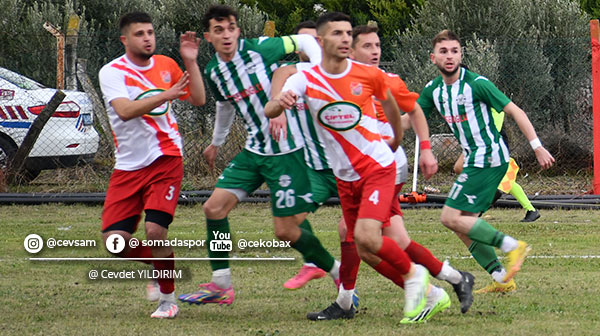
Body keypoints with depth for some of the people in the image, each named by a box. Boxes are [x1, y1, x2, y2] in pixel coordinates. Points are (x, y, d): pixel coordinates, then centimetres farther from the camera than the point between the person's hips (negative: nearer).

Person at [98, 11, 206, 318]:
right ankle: (159, 266, 23)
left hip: (165, 160, 0)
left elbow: (198, 100, 6)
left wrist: (190, 62, -5)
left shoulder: (166, 65, 6)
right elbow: (125, 110, -22)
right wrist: (165, 95, -31)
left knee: (155, 230, -18)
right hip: (128, 167, 0)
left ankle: (168, 298, 1)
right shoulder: (112, 72, -6)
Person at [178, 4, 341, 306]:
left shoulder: (260, 49, -15)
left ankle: (339, 273, 14)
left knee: (286, 231, -6)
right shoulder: (213, 72, 4)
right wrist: (217, 142, 38)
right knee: (214, 207, -3)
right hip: (254, 150, 7)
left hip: (286, 149, -7)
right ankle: (221, 286, 7)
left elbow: (305, 41, -3)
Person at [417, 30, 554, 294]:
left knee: (452, 218, -14)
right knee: (463, 224, 5)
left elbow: (514, 111, -10)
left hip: (489, 158, -8)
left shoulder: (477, 84, -13)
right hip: (474, 160, 8)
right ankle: (501, 279, 8)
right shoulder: (434, 90, 8)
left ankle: (511, 246, -12)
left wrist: (537, 147, -13)